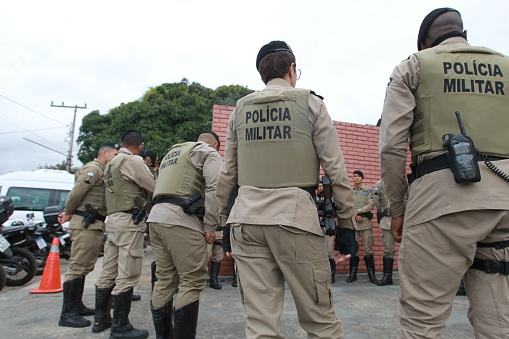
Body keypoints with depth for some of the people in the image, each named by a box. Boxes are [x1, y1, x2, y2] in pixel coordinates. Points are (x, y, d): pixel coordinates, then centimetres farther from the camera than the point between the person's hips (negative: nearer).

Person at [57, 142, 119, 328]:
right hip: (86, 224, -10)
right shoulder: (93, 168, -9)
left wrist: (69, 212, 8)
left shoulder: (101, 172, 22)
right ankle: (68, 314, -3)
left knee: (84, 267, 15)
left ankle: (77, 306, 25)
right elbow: (76, 193, -16)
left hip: (94, 225, 10)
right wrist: (69, 213, -2)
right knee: (78, 266, -8)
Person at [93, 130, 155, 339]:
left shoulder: (111, 164, 19)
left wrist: (139, 190, 12)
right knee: (127, 276, -4)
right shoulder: (133, 161, -9)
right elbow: (153, 189, -5)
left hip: (112, 220, 9)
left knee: (108, 273, 15)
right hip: (130, 221, -9)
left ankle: (101, 320, 26)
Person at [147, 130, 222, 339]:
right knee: (192, 282, -4)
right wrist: (210, 227, -8)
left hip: (156, 216, 8)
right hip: (181, 220, -8)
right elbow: (214, 189, -10)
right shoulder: (209, 152, 7)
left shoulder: (172, 153, 30)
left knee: (165, 281, 11)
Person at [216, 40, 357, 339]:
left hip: (245, 219, 4)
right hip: (295, 216, -3)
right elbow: (336, 169, -1)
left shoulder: (240, 109, 14)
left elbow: (227, 174, 14)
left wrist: (224, 221, 21)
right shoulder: (310, 102, 5)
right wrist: (347, 226, 4)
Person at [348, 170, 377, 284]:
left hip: (366, 222, -2)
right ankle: (353, 274, 10)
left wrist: (358, 211, -10)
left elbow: (371, 205, -3)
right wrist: (355, 216, -7)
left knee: (368, 248, 0)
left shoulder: (368, 190, 7)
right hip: (353, 222, 2)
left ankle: (371, 274, 6)